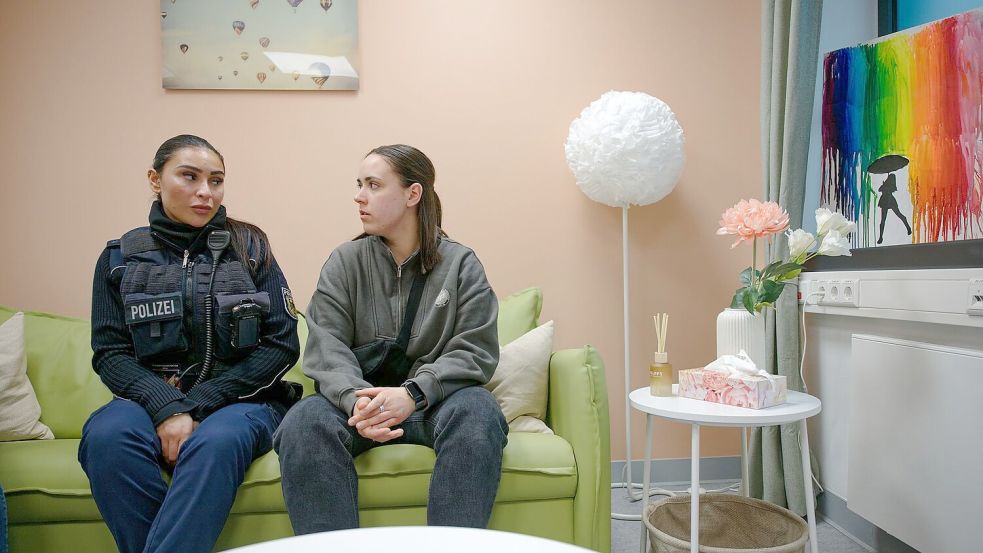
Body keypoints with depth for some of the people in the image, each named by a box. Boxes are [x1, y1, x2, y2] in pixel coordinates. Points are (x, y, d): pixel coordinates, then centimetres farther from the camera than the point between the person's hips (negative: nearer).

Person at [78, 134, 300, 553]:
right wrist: (167, 407, -16)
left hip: (239, 400, -1)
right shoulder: (121, 257, 10)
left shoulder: (248, 247, 5)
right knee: (106, 435, -30)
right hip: (152, 398, 2)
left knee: (217, 440, -35)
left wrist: (197, 405, -10)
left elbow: (282, 345, -1)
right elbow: (110, 353, 4)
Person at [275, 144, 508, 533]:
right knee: (303, 423, -30)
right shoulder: (345, 261, 7)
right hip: (360, 397, 1)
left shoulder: (461, 264, 3)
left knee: (478, 412, -33)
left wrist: (412, 393, -25)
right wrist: (355, 400, -27)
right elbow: (326, 348, -5)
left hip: (435, 400, -1)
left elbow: (475, 351, -7)